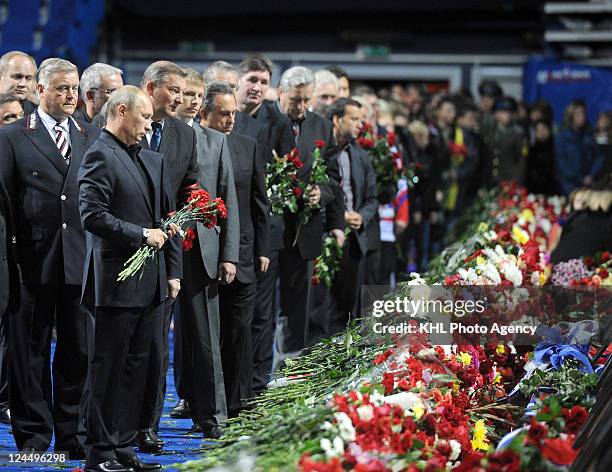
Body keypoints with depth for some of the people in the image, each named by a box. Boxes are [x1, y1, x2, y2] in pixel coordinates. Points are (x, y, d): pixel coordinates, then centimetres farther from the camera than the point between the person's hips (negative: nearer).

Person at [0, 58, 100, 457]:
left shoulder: (93, 137, 11)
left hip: (82, 260, 3)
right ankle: (33, 436, 12)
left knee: (78, 350, 7)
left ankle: (72, 434, 16)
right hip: (34, 260, -3)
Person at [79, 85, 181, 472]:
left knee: (137, 367, 10)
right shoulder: (100, 156, -9)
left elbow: (168, 219, 20)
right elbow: (93, 215, -18)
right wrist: (142, 235, -14)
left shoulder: (153, 160, 17)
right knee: (109, 367, -2)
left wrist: (173, 272, 15)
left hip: (152, 282, 8)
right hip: (118, 279, -8)